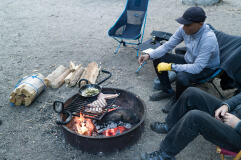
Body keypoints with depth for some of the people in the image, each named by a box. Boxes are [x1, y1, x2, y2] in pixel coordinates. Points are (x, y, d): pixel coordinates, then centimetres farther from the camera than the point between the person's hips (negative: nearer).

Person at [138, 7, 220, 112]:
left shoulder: (208, 39, -35)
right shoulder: (184, 29, -17)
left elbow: (197, 68, -37)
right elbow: (168, 45, -8)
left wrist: (171, 66, -35)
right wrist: (149, 55, -22)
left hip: (206, 68, -6)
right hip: (188, 60, 7)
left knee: (182, 77, -37)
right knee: (158, 58, -6)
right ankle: (167, 90, 13)